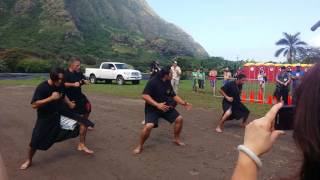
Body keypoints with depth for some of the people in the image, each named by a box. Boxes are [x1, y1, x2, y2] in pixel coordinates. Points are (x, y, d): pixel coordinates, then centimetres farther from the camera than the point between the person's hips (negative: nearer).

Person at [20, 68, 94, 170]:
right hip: (46, 117, -5)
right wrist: (51, 98, -37)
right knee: (35, 141, -6)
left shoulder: (61, 85, -7)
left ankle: (81, 145, 14)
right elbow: (34, 105, -30)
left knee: (83, 122, -3)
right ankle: (28, 161, 24)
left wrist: (69, 103, 1)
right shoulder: (42, 88, -24)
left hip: (61, 112, 5)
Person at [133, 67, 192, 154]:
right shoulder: (153, 82, -21)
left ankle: (177, 139, 23)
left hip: (166, 107, 7)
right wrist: (157, 104, -36)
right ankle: (140, 146, -1)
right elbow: (144, 96, -28)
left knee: (179, 119, -1)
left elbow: (174, 96, 12)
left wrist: (184, 103, 1)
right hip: (152, 108, -7)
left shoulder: (168, 84, 2)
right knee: (148, 126, -26)